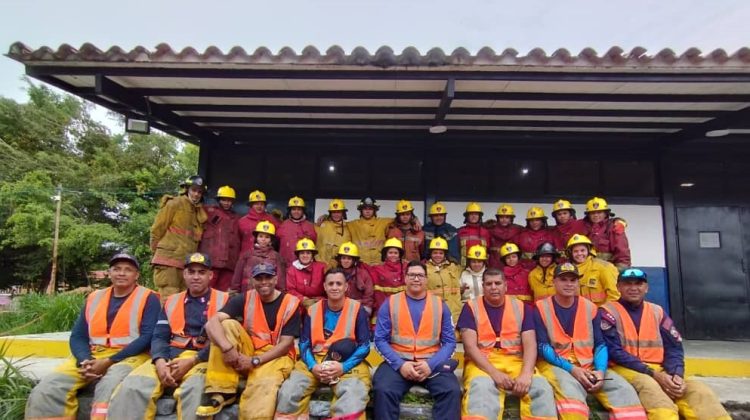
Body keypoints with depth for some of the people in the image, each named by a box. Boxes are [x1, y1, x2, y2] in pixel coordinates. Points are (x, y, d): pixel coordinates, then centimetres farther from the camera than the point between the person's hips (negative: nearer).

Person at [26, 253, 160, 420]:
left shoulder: (148, 298, 0)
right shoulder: (94, 298, 16)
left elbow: (147, 337, -9)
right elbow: (77, 337, 13)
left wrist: (110, 362, -15)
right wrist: (85, 361, -8)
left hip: (129, 356, -5)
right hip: (91, 355, 5)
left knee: (108, 387, -35)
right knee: (46, 389, -17)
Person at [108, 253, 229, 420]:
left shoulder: (224, 300, 5)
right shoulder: (172, 301, 20)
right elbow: (159, 337, 12)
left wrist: (192, 361, -15)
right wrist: (160, 361, -10)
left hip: (203, 359, -4)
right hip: (169, 358, 5)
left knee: (194, 389, -37)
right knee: (131, 387, -22)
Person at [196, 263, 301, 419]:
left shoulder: (290, 303, -7)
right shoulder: (244, 299, -2)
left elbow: (285, 344, -11)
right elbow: (212, 323, -16)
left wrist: (255, 361, -21)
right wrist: (227, 348, -34)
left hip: (276, 356, -4)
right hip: (246, 355, 4)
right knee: (228, 324, -20)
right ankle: (221, 391, -19)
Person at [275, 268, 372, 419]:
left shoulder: (357, 309, 1)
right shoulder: (313, 310, 9)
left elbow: (364, 346, -2)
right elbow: (304, 344, 8)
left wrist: (343, 367, -17)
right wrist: (312, 366, -11)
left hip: (348, 362, -2)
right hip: (314, 361, 3)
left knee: (354, 395, -34)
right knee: (288, 392, -21)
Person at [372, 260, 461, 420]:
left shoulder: (440, 305, 8)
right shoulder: (390, 303, 4)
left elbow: (449, 341, 3)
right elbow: (380, 339, 0)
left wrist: (431, 364, -13)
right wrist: (400, 364, -15)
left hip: (432, 363, 1)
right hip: (398, 361, -1)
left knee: (452, 390, -26)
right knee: (383, 390, -29)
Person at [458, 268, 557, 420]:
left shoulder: (521, 308, 10)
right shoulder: (471, 307, 3)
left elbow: (530, 344, 1)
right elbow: (470, 346, -6)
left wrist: (526, 373, -19)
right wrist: (493, 372, -20)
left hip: (515, 361, 3)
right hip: (482, 363, -2)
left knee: (542, 387, -26)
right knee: (481, 387, -35)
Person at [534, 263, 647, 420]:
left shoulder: (590, 307, 10)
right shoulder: (542, 308, -2)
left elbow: (600, 344, 8)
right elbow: (543, 347, -6)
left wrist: (600, 370, -11)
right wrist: (571, 369, -17)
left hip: (589, 366, 4)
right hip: (556, 365, -4)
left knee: (624, 389, -20)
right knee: (569, 388, -36)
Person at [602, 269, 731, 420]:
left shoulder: (657, 312, 14)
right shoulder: (609, 312, -2)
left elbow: (674, 349, 8)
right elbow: (614, 352, -10)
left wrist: (677, 375, -12)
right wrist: (653, 374, -17)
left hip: (659, 371, 5)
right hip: (625, 370, -5)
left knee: (698, 390, -21)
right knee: (648, 385, -36)